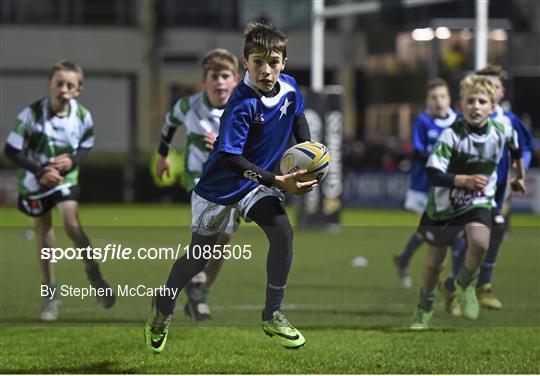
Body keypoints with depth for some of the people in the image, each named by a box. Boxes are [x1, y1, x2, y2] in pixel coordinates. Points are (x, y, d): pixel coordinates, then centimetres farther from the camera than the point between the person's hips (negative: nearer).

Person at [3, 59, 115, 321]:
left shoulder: (82, 116, -16)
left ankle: (93, 273, 3)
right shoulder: (32, 113, -24)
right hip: (34, 181, 0)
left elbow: (87, 145, 3)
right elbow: (11, 151, -20)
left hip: (66, 179, 0)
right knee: (43, 232, 9)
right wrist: (39, 171, -27)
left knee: (72, 224, -19)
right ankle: (50, 294, 21)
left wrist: (73, 160, -17)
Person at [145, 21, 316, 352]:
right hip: (220, 185, -5)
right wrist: (277, 181, -37)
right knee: (199, 256, 6)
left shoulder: (289, 86, -11)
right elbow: (232, 158, -33)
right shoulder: (242, 105, -31)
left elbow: (298, 118, 12)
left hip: (257, 180, 5)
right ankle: (162, 310, 32)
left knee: (283, 232, -17)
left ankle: (273, 316, -4)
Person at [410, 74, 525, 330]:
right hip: (445, 204, -1)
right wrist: (465, 180, -39)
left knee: (480, 243, -29)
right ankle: (425, 308, 40)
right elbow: (433, 174, -28)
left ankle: (466, 284, 2)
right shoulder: (451, 135, -24)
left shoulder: (502, 130, -12)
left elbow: (517, 148, 13)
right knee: (434, 263, 11)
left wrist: (521, 176, 24)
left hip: (478, 202, 1)